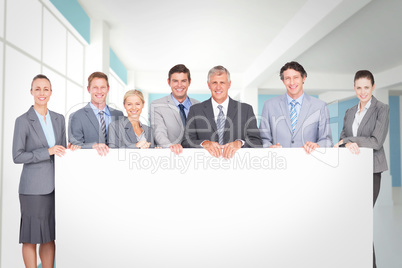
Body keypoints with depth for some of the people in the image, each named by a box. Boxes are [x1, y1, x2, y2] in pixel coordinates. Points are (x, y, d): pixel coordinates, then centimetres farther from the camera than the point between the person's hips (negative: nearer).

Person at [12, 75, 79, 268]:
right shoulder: (23, 121, -5)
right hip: (34, 187, -4)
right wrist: (47, 152, -18)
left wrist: (68, 149, -6)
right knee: (31, 237, 6)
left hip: (54, 185, 5)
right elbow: (17, 156, -8)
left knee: (49, 236, 13)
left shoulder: (59, 119, 9)